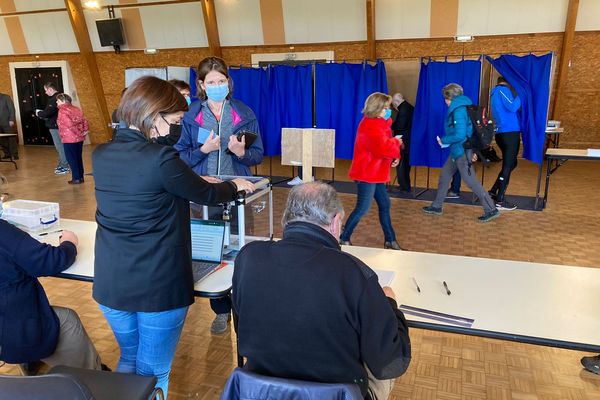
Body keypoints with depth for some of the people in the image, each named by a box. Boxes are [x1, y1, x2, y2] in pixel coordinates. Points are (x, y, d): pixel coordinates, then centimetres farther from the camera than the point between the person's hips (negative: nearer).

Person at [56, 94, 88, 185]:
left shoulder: (62, 111, -12)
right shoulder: (76, 109, 12)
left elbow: (70, 124, -22)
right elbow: (84, 120, 5)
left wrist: (79, 133, -15)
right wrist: (85, 130, -1)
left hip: (69, 139, -7)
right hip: (79, 138, 7)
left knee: (72, 158, 2)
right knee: (78, 157, 14)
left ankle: (76, 178, 4)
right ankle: (81, 177, 18)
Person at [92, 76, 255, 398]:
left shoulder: (100, 155, 2)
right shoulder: (160, 158, -19)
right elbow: (205, 194, -5)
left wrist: (191, 179, 21)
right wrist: (235, 186, 15)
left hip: (110, 283, 7)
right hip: (158, 285, -6)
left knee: (129, 357, 28)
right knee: (152, 372, 13)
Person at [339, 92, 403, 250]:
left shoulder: (378, 123, 13)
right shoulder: (370, 125, -20)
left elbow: (384, 145, 17)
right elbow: (383, 147, -31)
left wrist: (395, 156, -3)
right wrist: (396, 142, -12)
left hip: (375, 173, 10)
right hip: (366, 173, -10)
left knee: (384, 204, 12)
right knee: (362, 208, -7)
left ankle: (390, 240, 22)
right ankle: (344, 239, 6)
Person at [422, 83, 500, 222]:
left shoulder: (458, 110, -19)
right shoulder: (463, 107, 11)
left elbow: (460, 135, -26)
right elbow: (467, 130, 15)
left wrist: (443, 140, -11)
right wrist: (472, 151, 17)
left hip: (461, 151, -10)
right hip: (458, 150, 10)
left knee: (470, 181, -4)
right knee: (444, 175, 16)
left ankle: (491, 210, 4)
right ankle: (436, 206, 26)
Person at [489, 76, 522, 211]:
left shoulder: (495, 92, 20)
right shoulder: (503, 90, -8)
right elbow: (512, 107, -21)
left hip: (502, 133, 9)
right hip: (510, 133, -9)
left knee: (510, 164, 19)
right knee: (508, 166, -5)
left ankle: (493, 192, 20)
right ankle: (500, 200, -2)